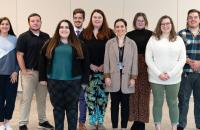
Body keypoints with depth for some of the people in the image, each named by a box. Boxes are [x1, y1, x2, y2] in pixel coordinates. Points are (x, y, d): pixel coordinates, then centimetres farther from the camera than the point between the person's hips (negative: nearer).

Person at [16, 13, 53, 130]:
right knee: (26, 98, 0)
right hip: (29, 72, -4)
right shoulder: (23, 37, -4)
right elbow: (19, 55, -6)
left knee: (42, 98, 13)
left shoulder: (46, 37, 8)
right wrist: (24, 71, -12)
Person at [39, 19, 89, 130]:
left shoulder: (78, 45, 4)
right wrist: (42, 78, 3)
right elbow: (42, 61, 8)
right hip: (54, 81, 1)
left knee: (72, 108, 6)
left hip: (73, 82, -1)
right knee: (57, 107, 10)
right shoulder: (50, 44, 7)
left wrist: (85, 80, -2)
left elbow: (85, 63, 3)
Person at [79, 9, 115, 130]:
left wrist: (105, 65, -8)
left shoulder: (109, 33, 3)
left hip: (105, 70, 0)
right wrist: (90, 65, -7)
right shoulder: (84, 33, 6)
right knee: (90, 96, 3)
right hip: (89, 71, 1)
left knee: (103, 96, 4)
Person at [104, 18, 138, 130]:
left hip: (126, 78, 0)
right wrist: (107, 76, -4)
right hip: (114, 78, 0)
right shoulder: (109, 43, 3)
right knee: (114, 104, 7)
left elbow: (135, 62, 0)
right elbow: (106, 60, 2)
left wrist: (133, 78, -5)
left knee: (125, 104, 8)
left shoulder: (132, 43, 1)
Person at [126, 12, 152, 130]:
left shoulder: (150, 35, 2)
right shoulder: (129, 35, 6)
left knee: (144, 93, 1)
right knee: (134, 93, 2)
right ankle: (136, 119, 13)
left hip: (146, 66, -1)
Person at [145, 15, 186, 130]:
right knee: (158, 103, 9)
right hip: (156, 78, 0)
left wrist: (170, 74, -11)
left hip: (174, 79, 0)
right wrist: (159, 73, -11)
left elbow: (182, 59, -2)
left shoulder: (178, 40, 2)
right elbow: (148, 58, -3)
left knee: (173, 103, 9)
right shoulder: (153, 39, 1)